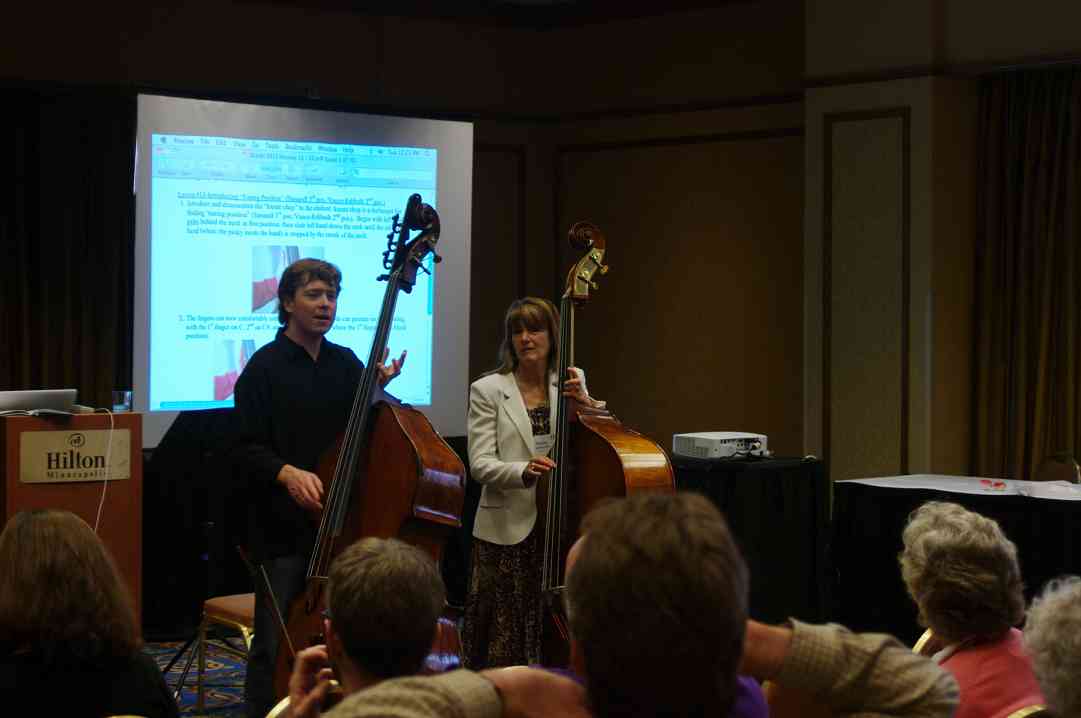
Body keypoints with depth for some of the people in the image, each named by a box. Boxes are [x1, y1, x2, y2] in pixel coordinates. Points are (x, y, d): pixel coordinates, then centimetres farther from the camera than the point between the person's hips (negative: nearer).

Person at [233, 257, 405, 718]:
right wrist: (287, 472, -28)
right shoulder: (265, 368, -4)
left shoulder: (346, 364, 11)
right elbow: (247, 450, -9)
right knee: (276, 643, -1)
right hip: (284, 530, -4)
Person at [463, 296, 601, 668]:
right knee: (504, 638, -1)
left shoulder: (573, 383, 9)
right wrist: (522, 471, -26)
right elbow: (480, 465, -6)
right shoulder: (488, 390, 0)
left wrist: (586, 404, -9)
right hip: (506, 529, -2)